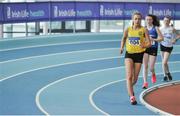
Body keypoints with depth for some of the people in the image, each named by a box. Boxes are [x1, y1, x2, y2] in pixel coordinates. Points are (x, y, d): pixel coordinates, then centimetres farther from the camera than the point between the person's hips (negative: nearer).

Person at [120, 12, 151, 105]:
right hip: (129, 54, 0)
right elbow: (124, 38, 19)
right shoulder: (128, 30, -1)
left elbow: (149, 43, -9)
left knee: (135, 78, 7)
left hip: (139, 54, 0)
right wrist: (122, 47, 9)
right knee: (129, 76, -17)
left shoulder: (144, 30, -6)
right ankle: (132, 97, -19)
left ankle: (130, 89, 40)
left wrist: (144, 46, -29)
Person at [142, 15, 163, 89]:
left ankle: (153, 74, 35)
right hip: (145, 49, 2)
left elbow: (161, 38, -4)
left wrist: (153, 39, -18)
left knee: (151, 67, -1)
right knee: (145, 66, -8)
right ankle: (145, 82, -6)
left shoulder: (155, 28, -3)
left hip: (153, 49, -2)